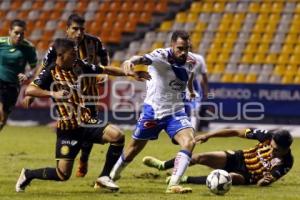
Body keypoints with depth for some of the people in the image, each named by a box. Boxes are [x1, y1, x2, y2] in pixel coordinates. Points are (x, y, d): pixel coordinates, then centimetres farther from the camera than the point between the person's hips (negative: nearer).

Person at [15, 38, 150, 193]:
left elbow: (105, 70, 16)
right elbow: (29, 90, -24)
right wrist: (52, 94, -35)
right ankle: (27, 175, 21)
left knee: (117, 136, -19)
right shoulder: (50, 72, -11)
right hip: (68, 129, -5)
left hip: (87, 122, 5)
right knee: (63, 175, -7)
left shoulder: (79, 65, 5)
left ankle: (105, 177, -3)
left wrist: (128, 73, 9)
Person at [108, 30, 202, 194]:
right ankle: (112, 176, 39)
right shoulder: (162, 56, -23)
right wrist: (132, 60, -67)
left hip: (176, 112, 3)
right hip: (153, 110, -3)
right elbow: (145, 59, -46)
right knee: (135, 147, 13)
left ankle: (173, 185, -22)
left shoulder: (191, 61, -6)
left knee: (189, 142, -22)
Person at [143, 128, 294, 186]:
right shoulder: (268, 136, -20)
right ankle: (162, 165, 13)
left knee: (230, 177, -37)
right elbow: (236, 132, -11)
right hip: (239, 158, 3)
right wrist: (208, 135, -10)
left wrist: (265, 180, -46)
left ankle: (184, 180, -25)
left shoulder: (285, 163, -25)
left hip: (247, 177, -3)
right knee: (200, 158, -10)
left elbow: (262, 182, -20)